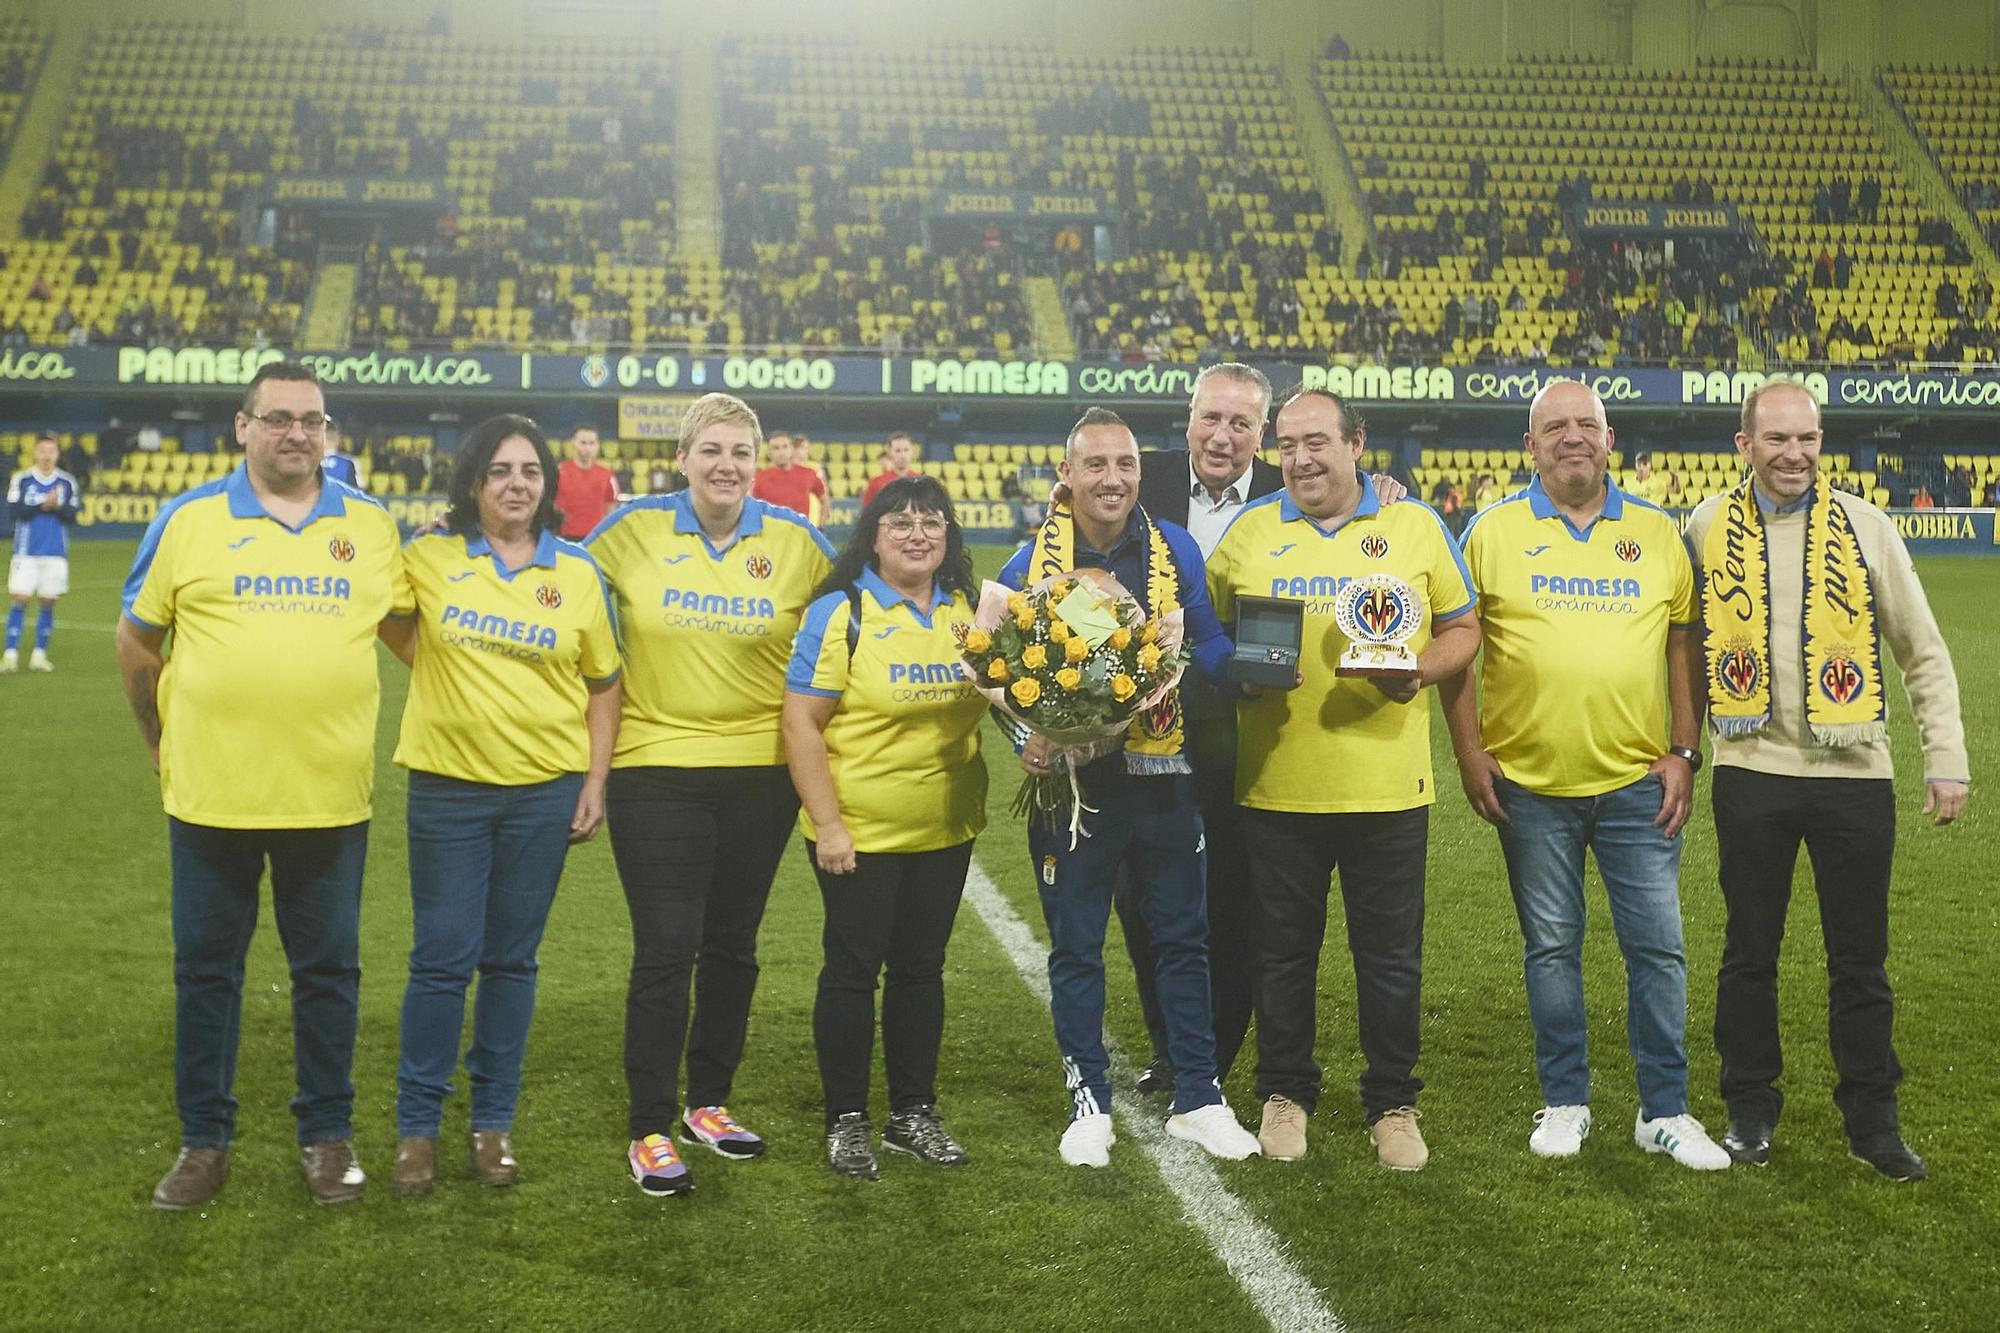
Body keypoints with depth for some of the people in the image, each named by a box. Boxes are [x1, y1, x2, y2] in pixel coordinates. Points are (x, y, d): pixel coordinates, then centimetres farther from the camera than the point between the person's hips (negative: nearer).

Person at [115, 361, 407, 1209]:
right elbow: (136, 642, 9)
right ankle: (204, 1140, 24)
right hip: (212, 793, 0)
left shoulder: (372, 527, 4)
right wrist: (163, 742, 11)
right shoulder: (188, 521, 0)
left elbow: (409, 628, 15)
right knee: (205, 971, 10)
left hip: (329, 796, 1)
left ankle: (328, 1134, 24)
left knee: (328, 970, 10)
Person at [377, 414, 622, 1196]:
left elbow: (604, 684, 7)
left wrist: (596, 782, 1)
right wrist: (437, 669, 3)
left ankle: (494, 1121, 22)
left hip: (545, 789, 1)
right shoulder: (430, 557, -1)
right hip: (448, 786, -1)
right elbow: (389, 621, 16)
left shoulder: (577, 573, 3)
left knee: (512, 960, 9)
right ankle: (416, 1126, 14)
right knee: (442, 959, 0)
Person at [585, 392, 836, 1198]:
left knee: (732, 948, 13)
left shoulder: (796, 542, 1)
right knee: (666, 951, -5)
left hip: (761, 771, 3)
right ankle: (649, 1130, 6)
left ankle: (708, 1102, 30)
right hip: (656, 770, -2)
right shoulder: (633, 530, -3)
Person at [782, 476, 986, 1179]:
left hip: (945, 831, 5)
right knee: (853, 969, 4)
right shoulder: (840, 613, -11)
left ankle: (914, 1112, 25)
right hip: (860, 834, -5)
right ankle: (846, 1121, 17)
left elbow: (987, 700, 19)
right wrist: (827, 825, -16)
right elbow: (801, 725, -13)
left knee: (921, 967, 13)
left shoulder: (966, 610, 5)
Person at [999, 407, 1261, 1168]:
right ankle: (1089, 1101, 21)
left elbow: (1208, 645, 5)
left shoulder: (1175, 550, 2)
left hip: (1162, 777, 1)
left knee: (1182, 937, 9)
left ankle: (1197, 1098, 22)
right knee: (1076, 946, 7)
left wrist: (1251, 671, -16)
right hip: (1071, 779, -1)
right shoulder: (1031, 563, -2)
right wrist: (1024, 738, -12)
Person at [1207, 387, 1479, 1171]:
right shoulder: (1247, 533, 6)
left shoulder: (1416, 527, 4)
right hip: (1276, 784, 1)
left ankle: (1393, 1104, 24)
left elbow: (1462, 629, 8)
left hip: (1387, 787, 0)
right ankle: (1285, 1093, 28)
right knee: (1283, 952, 11)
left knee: (1391, 958, 8)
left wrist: (1420, 669, -11)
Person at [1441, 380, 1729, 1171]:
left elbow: (1684, 645, 8)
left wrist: (1685, 753, 1)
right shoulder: (1494, 531, 1)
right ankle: (1565, 1102, 23)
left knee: (1657, 947, 3)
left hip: (1638, 781, 1)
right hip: (1530, 783, -1)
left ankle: (1665, 1111, 16)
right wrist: (1470, 753, -4)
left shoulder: (1657, 533, 6)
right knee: (1551, 948, 9)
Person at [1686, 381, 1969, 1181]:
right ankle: (1750, 1109, 24)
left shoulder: (1865, 527, 1)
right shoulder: (1708, 528, 2)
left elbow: (1923, 655, 5)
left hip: (1854, 773, 0)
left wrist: (1947, 761, 0)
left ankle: (1872, 1120, 21)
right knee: (1750, 951, 9)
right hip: (1752, 770, 0)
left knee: (1860, 958, 7)